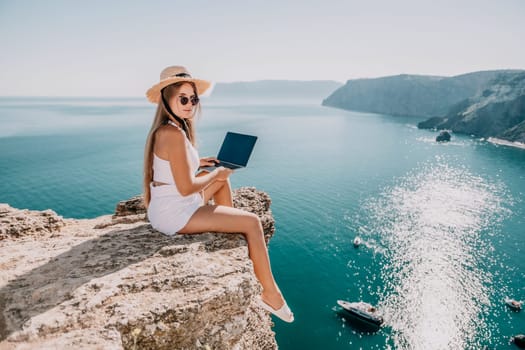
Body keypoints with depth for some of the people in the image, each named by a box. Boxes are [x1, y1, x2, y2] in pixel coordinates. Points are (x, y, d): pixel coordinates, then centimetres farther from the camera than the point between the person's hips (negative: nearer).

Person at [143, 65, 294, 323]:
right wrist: (215, 174, -10)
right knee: (252, 222, -7)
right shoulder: (174, 133, -23)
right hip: (174, 214, -10)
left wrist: (197, 163, 11)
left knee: (222, 180, 25)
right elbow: (186, 188, -25)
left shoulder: (164, 128, 7)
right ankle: (271, 294, 3)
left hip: (169, 206, 10)